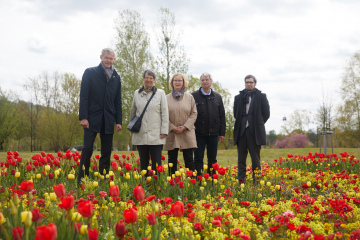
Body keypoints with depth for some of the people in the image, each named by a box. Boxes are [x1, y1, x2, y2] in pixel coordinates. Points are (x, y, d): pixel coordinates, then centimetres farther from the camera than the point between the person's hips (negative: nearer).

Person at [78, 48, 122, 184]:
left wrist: (119, 120, 7)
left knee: (107, 152, 4)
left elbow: (118, 100, 15)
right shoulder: (90, 72, 3)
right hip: (93, 118, -4)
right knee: (87, 149, -7)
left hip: (108, 120, 4)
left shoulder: (116, 77, 14)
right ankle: (81, 180, 1)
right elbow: (84, 95, -3)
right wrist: (83, 117, -12)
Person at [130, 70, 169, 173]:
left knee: (156, 163, -5)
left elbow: (165, 113, 1)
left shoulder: (160, 93, 4)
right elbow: (132, 112, 18)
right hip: (140, 135, 3)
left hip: (156, 136, -2)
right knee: (143, 163, 7)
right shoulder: (137, 93, 11)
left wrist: (164, 131, -5)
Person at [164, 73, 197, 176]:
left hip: (187, 132, 0)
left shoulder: (190, 97, 8)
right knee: (172, 160, 4)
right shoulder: (166, 98, 5)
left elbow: (194, 114, 5)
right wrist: (173, 127, -9)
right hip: (171, 133, 0)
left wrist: (185, 127, -7)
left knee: (189, 159, -3)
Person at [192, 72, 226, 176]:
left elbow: (222, 116, 11)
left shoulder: (217, 97, 10)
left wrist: (222, 133, 6)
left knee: (212, 159, 9)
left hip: (213, 133, 3)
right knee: (198, 159, 2)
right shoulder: (194, 96, 0)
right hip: (199, 133, -3)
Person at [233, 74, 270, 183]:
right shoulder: (239, 97, 10)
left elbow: (266, 113, 6)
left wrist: (258, 124, 5)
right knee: (241, 158, 4)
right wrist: (241, 123, 8)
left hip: (255, 132, -2)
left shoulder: (261, 97, 4)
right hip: (241, 131, 2)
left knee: (255, 158, 1)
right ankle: (241, 180, 8)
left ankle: (256, 180, 5)